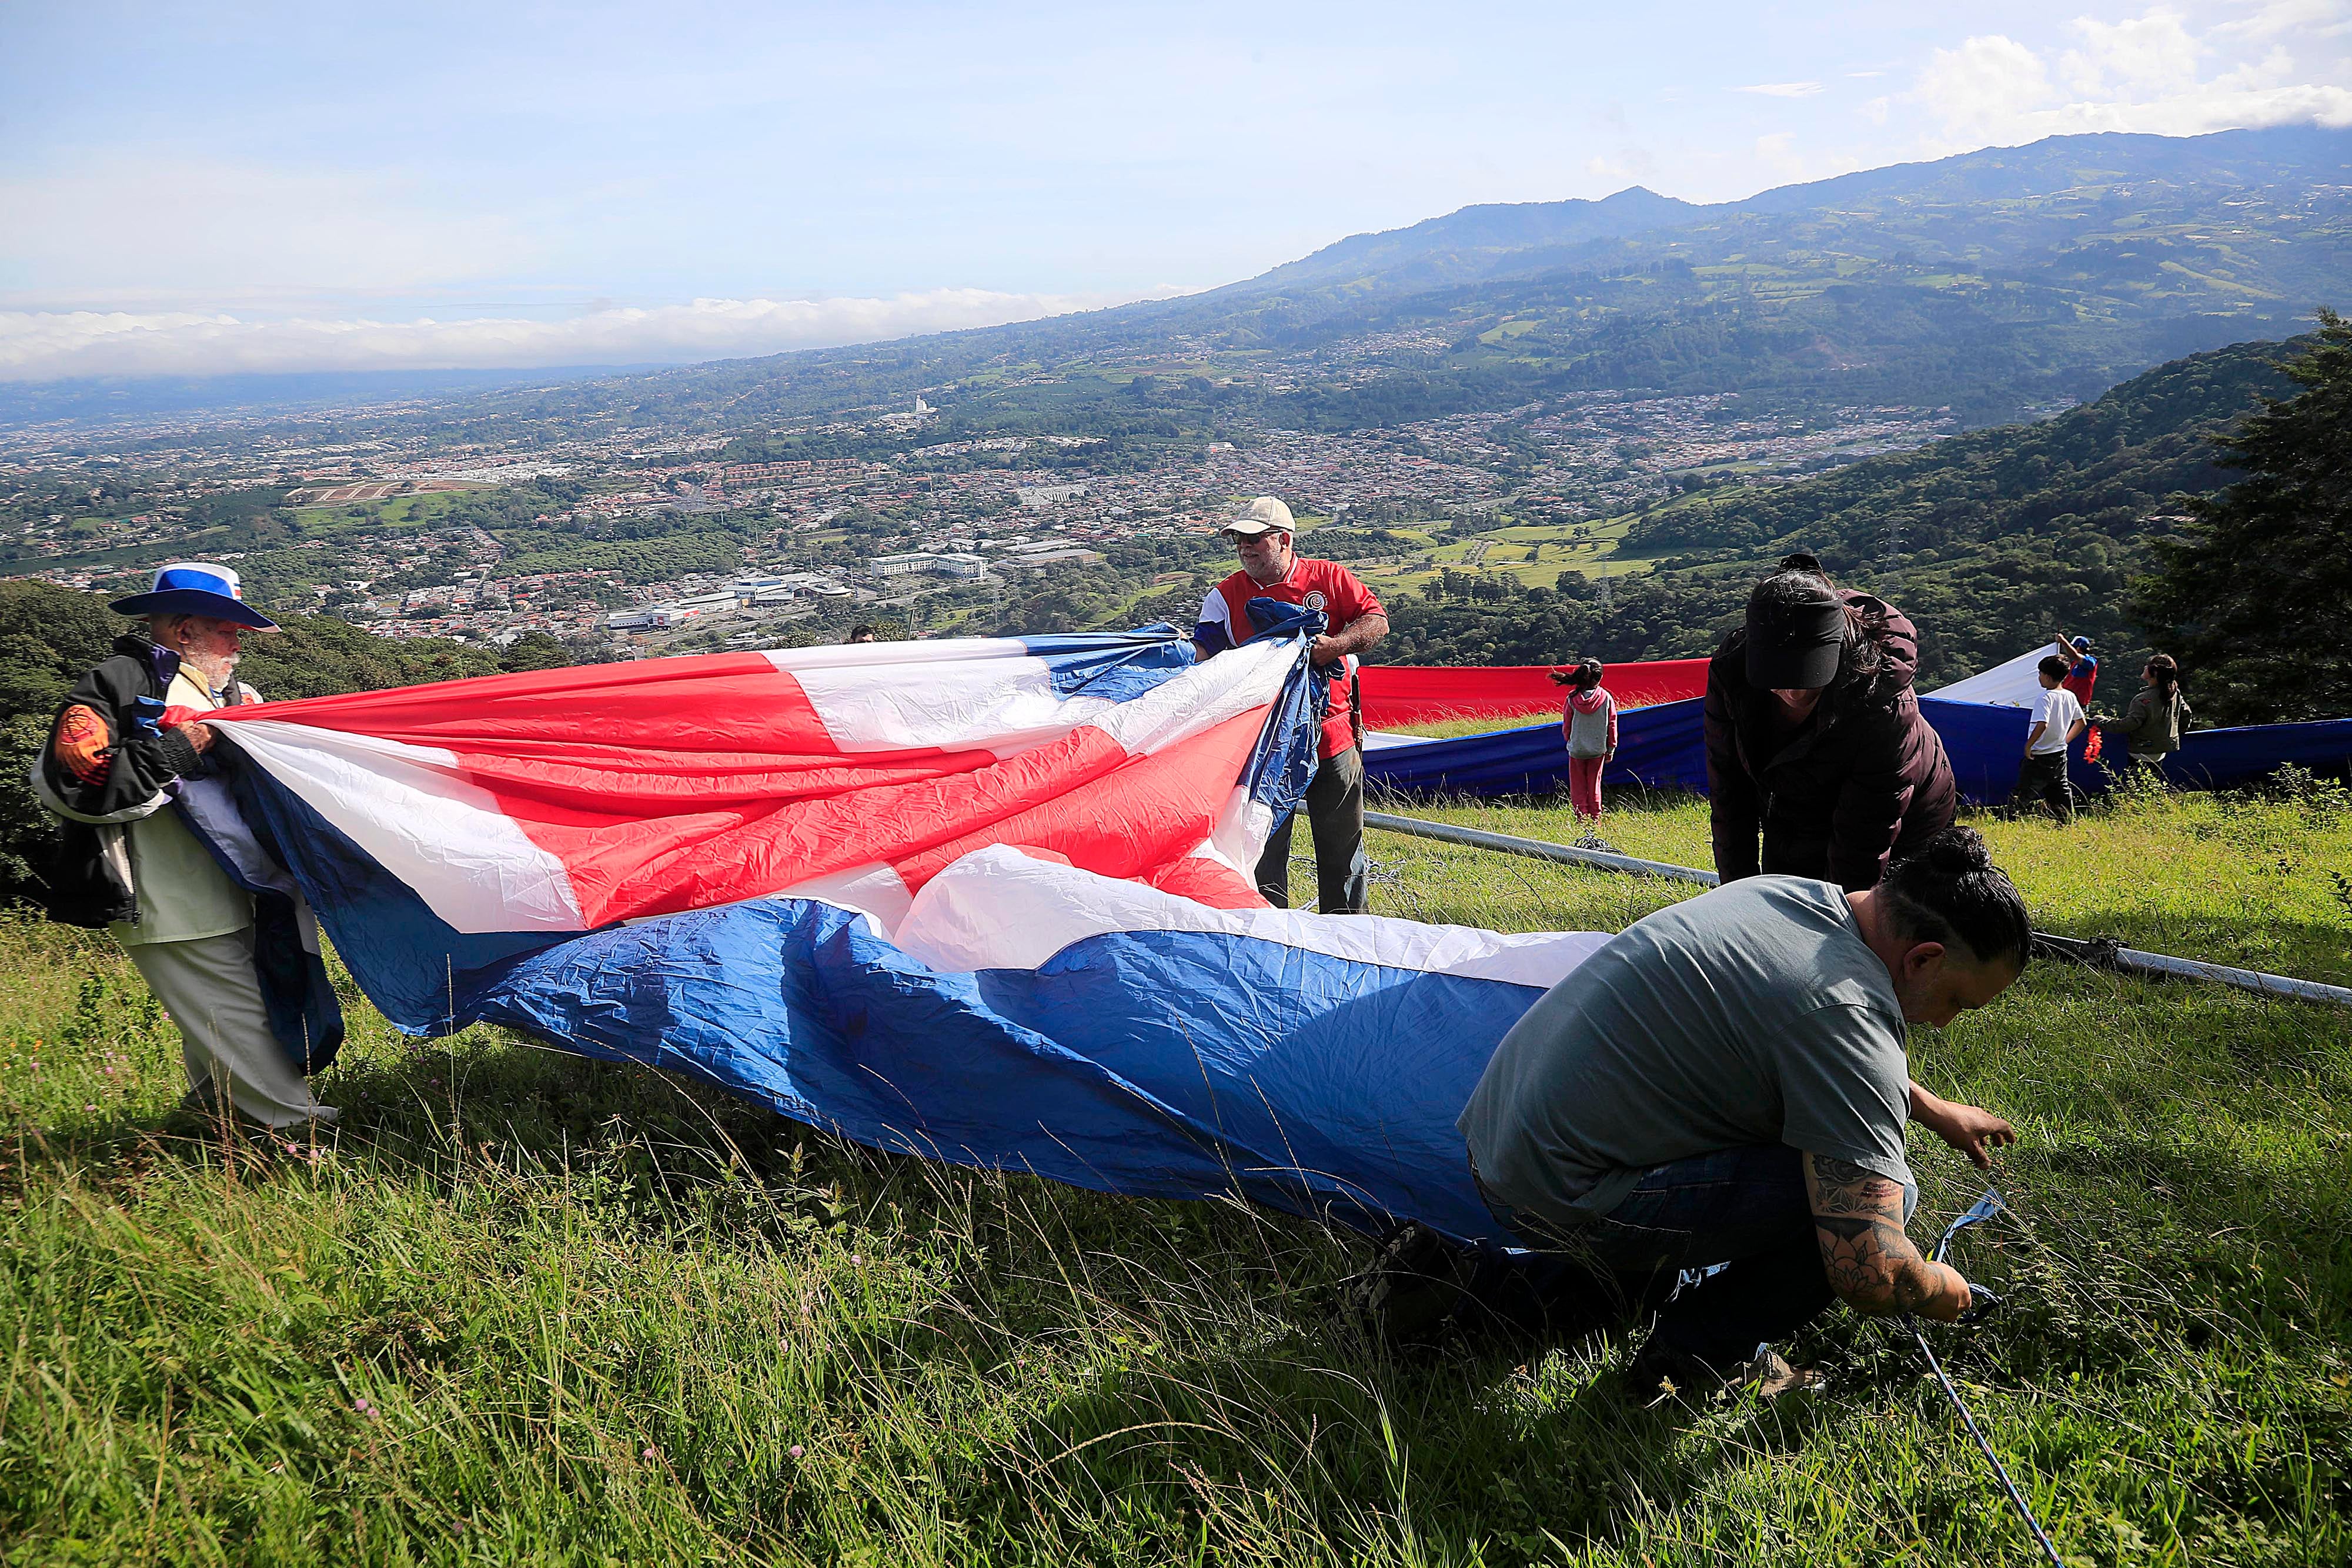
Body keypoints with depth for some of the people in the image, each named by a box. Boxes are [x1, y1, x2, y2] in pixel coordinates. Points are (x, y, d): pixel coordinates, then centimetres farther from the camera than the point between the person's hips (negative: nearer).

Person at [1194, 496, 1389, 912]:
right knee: (1264, 848, 5)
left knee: (1342, 845, 11)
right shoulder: (1225, 596, 3)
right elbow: (1201, 657, -3)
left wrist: (1334, 645, -17)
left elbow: (1377, 620, -1)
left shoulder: (1329, 578, 2)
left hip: (1332, 734, 0)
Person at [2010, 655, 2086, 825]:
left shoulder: (2047, 697, -18)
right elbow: (2081, 723, 16)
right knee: (2061, 793, 16)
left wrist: (2028, 746, -19)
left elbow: (2042, 725, -30)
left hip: (2040, 757, -8)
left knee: (2021, 796, -5)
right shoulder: (2070, 696, 6)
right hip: (2060, 754, 8)